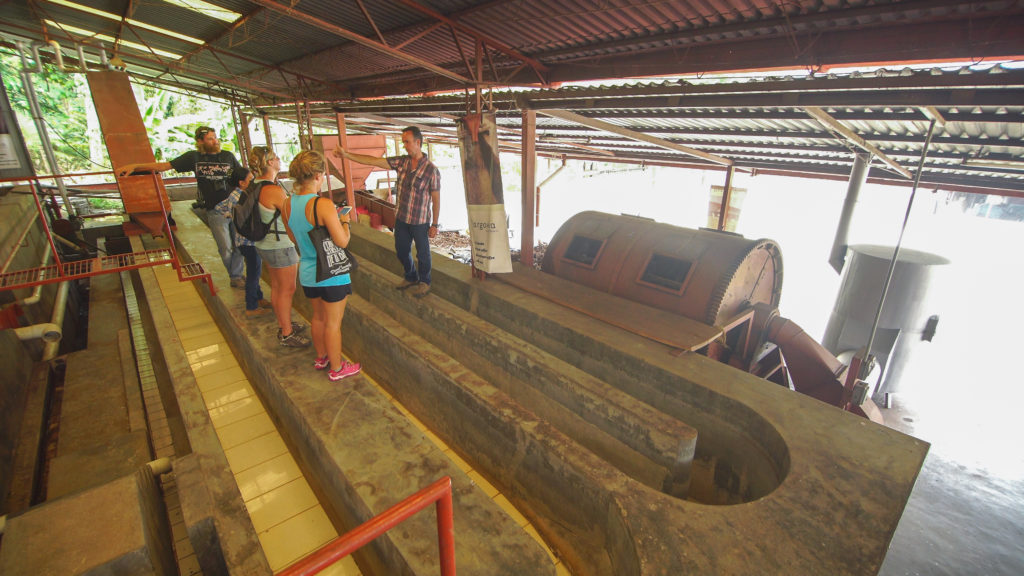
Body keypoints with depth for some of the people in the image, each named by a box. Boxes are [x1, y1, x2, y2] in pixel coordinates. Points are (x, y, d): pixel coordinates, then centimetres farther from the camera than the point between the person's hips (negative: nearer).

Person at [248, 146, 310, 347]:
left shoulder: (256, 185, 3)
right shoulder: (275, 191, -25)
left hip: (265, 243, 9)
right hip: (280, 246, -9)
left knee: (276, 287, 20)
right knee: (287, 290, 2)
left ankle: (283, 325, 35)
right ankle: (286, 334, 13)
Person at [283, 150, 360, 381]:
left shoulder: (288, 204, -2)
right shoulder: (323, 204, -24)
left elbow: (294, 238, 11)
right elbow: (342, 241, -23)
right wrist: (344, 221, -5)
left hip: (307, 273, 7)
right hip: (331, 275, -7)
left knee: (318, 317, 26)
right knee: (333, 323, 10)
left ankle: (321, 357, 45)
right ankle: (336, 368, 26)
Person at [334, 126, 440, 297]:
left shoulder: (431, 169, -16)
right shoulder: (401, 162, 0)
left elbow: (436, 199, -13)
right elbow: (373, 161, -1)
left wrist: (434, 225, -11)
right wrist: (346, 154, -7)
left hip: (420, 221, -6)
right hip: (401, 219, 6)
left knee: (422, 254, 10)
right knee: (401, 251, 19)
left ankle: (424, 282, 32)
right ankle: (411, 278, 42)